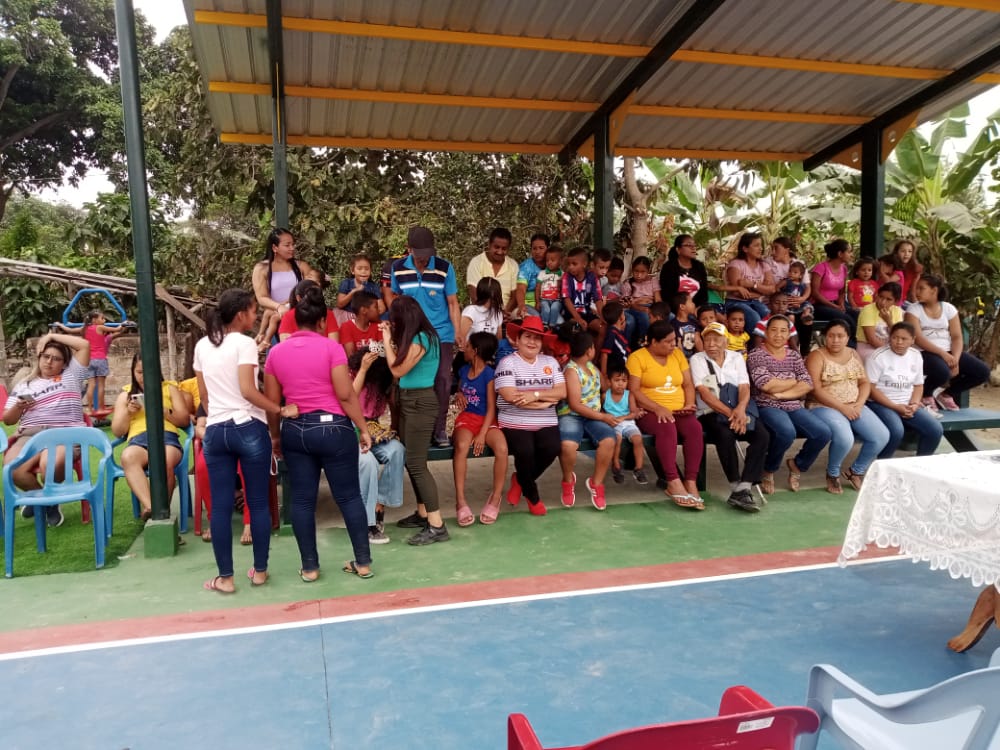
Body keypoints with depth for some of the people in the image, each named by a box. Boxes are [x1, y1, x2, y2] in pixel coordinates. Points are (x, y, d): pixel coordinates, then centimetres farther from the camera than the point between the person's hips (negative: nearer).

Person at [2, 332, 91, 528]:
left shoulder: (71, 376, 18)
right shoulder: (24, 385, 24)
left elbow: (84, 345, 8)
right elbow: (8, 420, 20)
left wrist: (52, 336, 13)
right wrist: (18, 407, -1)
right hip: (30, 434, 3)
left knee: (49, 465, -37)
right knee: (11, 468, -30)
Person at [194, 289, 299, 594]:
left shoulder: (202, 346, 11)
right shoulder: (244, 343, -8)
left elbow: (203, 394, 15)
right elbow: (248, 390, -17)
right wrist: (281, 410, -12)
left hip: (215, 431, 5)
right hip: (248, 428, -5)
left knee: (221, 506, 7)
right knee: (258, 502, 6)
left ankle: (225, 577, 13)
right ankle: (259, 570, 15)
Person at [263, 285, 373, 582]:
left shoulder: (276, 352, 5)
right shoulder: (331, 347, -8)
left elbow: (272, 401, 9)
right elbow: (346, 394, -12)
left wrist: (275, 435, 20)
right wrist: (363, 429, -4)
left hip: (295, 430, 4)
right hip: (332, 427, -4)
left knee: (301, 499, 10)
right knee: (349, 495, 6)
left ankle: (309, 567, 16)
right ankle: (363, 562, 13)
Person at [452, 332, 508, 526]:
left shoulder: (489, 374, -6)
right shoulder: (464, 370, 10)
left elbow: (491, 408, -9)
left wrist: (483, 434, -19)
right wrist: (459, 396, 2)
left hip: (486, 420, -3)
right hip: (466, 417, 3)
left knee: (502, 447, -34)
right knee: (461, 446, -33)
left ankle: (495, 498, -15)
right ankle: (460, 501, -31)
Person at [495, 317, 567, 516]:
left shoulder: (551, 362, 13)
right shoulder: (508, 362, -2)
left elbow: (562, 392, 1)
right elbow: (510, 396, -16)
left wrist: (535, 395, -16)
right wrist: (545, 401, -11)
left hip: (546, 423, 4)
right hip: (515, 423, -4)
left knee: (551, 449, -23)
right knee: (525, 451, -29)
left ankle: (520, 480, 8)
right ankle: (532, 494, 2)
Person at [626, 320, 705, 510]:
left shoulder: (677, 354, 15)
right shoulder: (637, 357, -1)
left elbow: (688, 384, 13)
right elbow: (634, 390, -9)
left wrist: (689, 404, -6)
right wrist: (658, 408, -20)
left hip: (678, 411, 4)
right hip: (650, 412, -4)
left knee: (695, 427, -28)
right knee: (667, 428, -37)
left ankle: (691, 482, -29)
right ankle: (674, 482, -36)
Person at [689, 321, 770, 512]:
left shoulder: (736, 358, 12)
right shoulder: (697, 359, 1)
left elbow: (744, 388, 1)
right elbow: (704, 393, -10)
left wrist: (740, 409, -22)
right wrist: (730, 413, -21)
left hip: (738, 411, 4)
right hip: (710, 412, -4)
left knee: (763, 435, -24)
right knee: (726, 436, -35)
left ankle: (743, 488, -26)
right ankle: (736, 488, -23)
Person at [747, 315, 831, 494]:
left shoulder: (794, 355, 15)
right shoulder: (756, 354, 0)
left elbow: (807, 385, 2)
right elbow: (765, 384, -14)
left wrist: (781, 394, -13)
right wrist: (794, 381, -1)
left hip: (794, 407, 5)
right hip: (767, 407, -5)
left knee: (823, 432, -19)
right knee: (787, 432, -35)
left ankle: (797, 464, 10)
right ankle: (768, 470, -6)